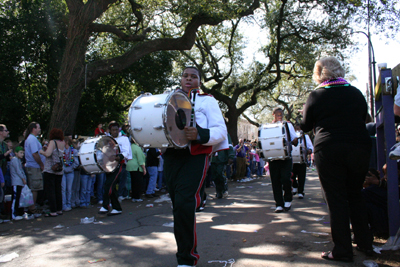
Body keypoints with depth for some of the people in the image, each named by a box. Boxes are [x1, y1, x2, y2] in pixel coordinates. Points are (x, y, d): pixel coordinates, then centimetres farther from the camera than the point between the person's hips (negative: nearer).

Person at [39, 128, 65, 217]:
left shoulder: (52, 142, -9)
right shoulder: (63, 143, 9)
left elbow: (48, 154, -20)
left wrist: (41, 151, -1)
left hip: (50, 170, -6)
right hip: (60, 170, 6)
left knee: (50, 191, -2)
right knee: (58, 190, 14)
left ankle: (53, 211, -4)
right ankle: (59, 210, 17)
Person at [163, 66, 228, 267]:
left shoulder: (207, 101, 7)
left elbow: (221, 130, -3)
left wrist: (199, 135, -22)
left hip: (195, 157, -5)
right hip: (171, 157, 5)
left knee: (184, 203, -19)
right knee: (178, 206, 9)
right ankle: (186, 250, 27)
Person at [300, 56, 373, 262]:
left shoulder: (316, 96, -4)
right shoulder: (356, 93, 6)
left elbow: (305, 126, 6)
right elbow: (363, 119, 18)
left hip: (328, 150, -4)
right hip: (360, 148, 4)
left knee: (336, 199, 1)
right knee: (355, 195, 17)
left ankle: (342, 250, 4)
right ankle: (365, 243, 24)